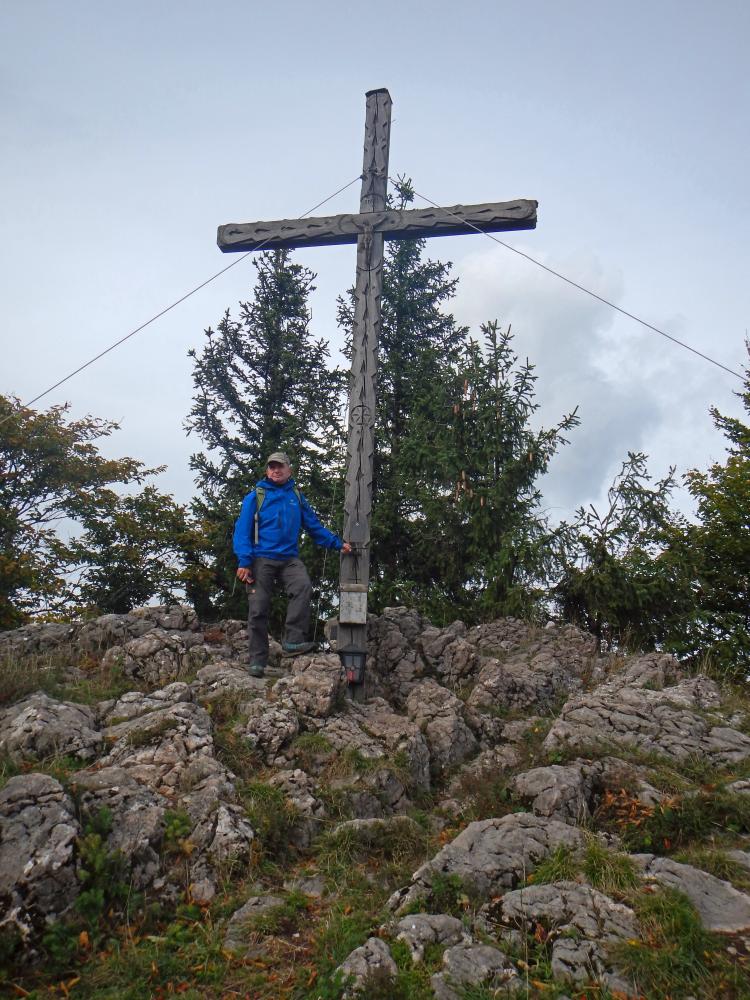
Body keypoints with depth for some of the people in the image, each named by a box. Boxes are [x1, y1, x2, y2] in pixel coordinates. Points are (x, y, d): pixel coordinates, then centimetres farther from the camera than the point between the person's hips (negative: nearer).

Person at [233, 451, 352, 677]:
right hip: (261, 559, -1)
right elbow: (242, 529, 0)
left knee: (303, 586, -28)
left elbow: (315, 526, 19)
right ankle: (257, 660, 6)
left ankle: (293, 641, -26)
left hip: (289, 559, 2)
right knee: (258, 609, -3)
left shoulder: (297, 497, 15)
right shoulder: (255, 497, 6)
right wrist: (244, 561, -11)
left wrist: (337, 543, 10)